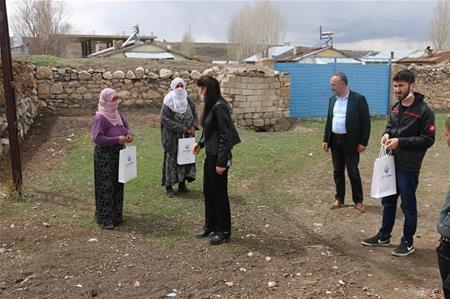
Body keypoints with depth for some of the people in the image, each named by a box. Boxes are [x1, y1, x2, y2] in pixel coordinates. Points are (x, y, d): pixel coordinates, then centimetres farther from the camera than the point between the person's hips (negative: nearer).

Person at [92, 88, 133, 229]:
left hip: (118, 153, 8)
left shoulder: (117, 113, 6)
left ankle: (116, 215, 30)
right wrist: (117, 139, -25)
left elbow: (126, 126, 18)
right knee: (106, 186, -1)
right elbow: (97, 138, -25)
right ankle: (104, 219, 11)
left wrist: (128, 134, -4)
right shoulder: (100, 118, -19)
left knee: (118, 185, 15)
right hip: (105, 156, -8)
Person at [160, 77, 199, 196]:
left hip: (186, 137, 5)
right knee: (172, 159, 1)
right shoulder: (168, 101, -10)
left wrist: (193, 126, -10)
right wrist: (181, 128, -19)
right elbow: (164, 119, -16)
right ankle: (168, 185, 11)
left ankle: (182, 183, 22)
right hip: (172, 137, -5)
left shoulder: (187, 100, 6)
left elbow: (194, 115, 11)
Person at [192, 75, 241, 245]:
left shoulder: (219, 106, -19)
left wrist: (221, 162, -21)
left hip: (218, 157, -9)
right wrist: (200, 143, 10)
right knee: (208, 191, 18)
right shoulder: (210, 105, 9)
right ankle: (210, 226, 33)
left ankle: (223, 231, 18)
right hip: (210, 155, 9)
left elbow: (225, 135, -21)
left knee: (219, 194, 3)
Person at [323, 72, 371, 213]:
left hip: (350, 142, -5)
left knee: (353, 172, 2)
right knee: (337, 171, 12)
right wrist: (326, 139, 9)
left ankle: (358, 200, 16)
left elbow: (366, 122, -10)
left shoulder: (358, 99, -11)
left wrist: (363, 142, -13)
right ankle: (339, 198, 24)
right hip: (335, 140, 5)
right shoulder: (332, 99, 7)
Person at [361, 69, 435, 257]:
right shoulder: (395, 108, 8)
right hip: (391, 162, 7)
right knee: (387, 201, 18)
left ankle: (408, 243, 23)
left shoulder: (423, 111, -15)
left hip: (408, 167, -7)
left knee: (408, 205, 7)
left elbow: (428, 140, -15)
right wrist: (387, 134, -3)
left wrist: (400, 141, -22)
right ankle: (384, 236, 33)